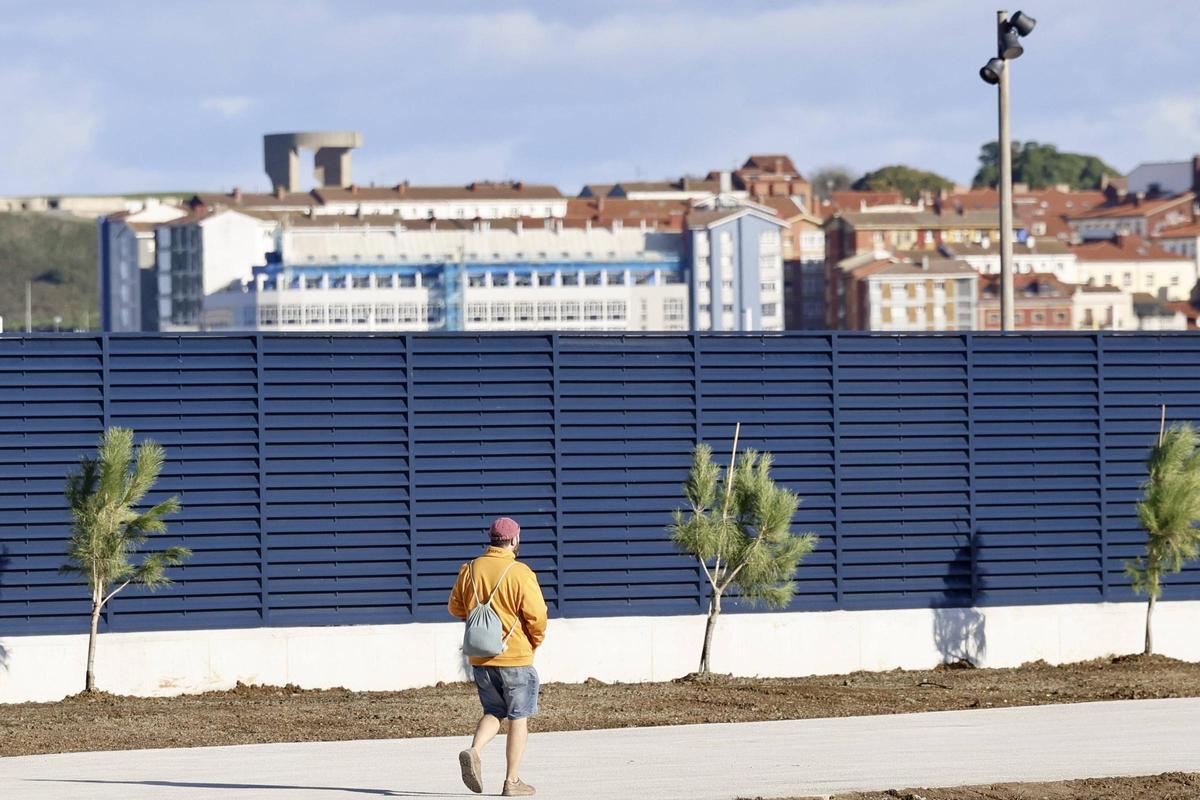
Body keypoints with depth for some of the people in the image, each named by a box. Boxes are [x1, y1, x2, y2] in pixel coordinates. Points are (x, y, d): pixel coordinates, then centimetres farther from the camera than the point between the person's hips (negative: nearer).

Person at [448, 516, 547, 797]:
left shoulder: (470, 570, 2)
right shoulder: (520, 573, -13)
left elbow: (455, 607, 12)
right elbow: (536, 614, -16)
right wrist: (536, 640, 3)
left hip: (480, 658, 4)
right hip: (516, 657, -4)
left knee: (493, 713, 18)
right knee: (518, 718, 7)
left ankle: (474, 751, -10)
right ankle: (512, 781, 7)